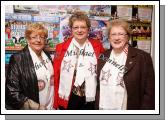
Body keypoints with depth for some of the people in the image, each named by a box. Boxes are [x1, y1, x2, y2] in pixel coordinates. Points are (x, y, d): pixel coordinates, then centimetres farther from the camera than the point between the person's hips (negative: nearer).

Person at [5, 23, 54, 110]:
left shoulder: (47, 55, 3)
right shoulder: (17, 59, -15)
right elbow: (12, 91, -19)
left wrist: (54, 105, 5)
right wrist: (36, 107, -18)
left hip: (50, 107, 5)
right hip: (30, 109, -5)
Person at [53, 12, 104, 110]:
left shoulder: (97, 46, -1)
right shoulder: (62, 47, -2)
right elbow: (56, 75, 0)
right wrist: (55, 101, 0)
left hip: (89, 98, 1)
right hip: (67, 98, 0)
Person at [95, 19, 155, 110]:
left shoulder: (143, 57, -10)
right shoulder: (103, 56, 3)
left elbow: (149, 93, -11)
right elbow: (98, 86, 8)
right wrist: (97, 107, 4)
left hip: (127, 108, -3)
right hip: (103, 107, 4)